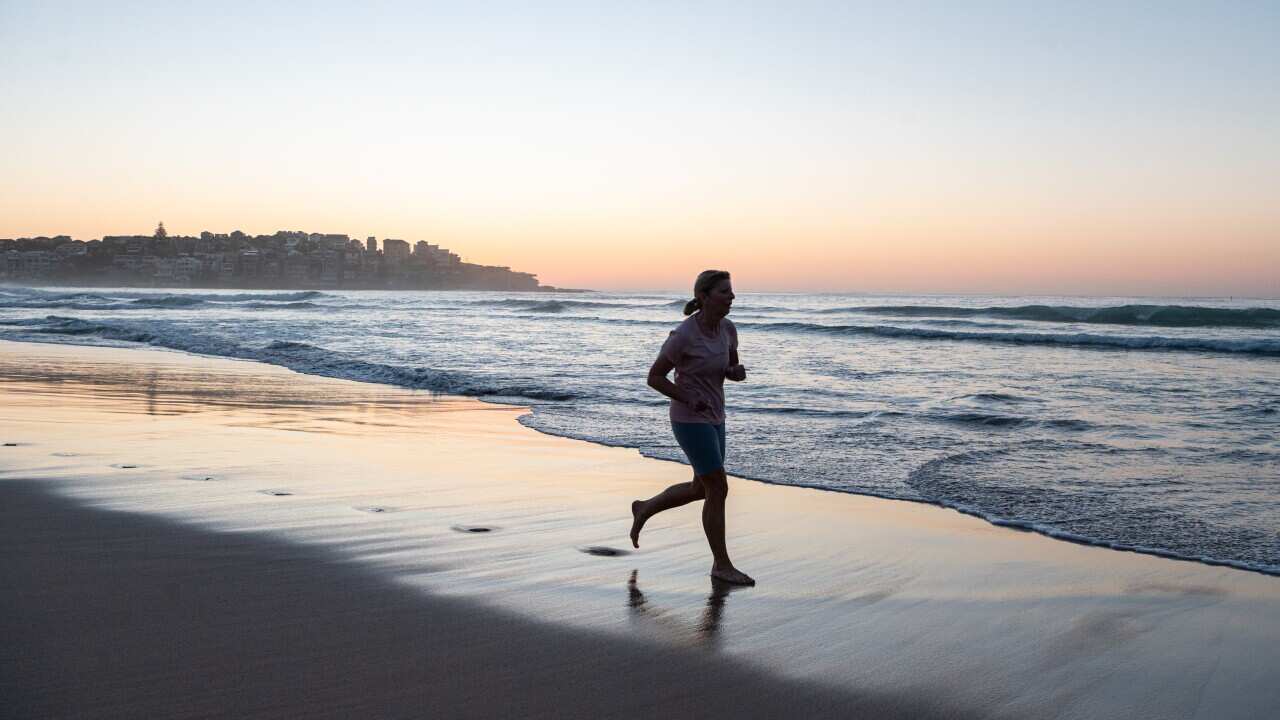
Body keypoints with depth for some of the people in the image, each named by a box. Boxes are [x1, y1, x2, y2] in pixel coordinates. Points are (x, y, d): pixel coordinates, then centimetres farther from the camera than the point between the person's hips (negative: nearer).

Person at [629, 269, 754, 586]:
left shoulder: (728, 329, 0)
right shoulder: (683, 335, -21)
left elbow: (731, 369, 14)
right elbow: (654, 377, -11)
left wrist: (738, 372, -11)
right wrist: (689, 400, -22)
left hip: (713, 419, 8)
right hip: (690, 421, -8)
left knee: (702, 489, 17)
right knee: (719, 491, -6)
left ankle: (644, 509, 38)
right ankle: (722, 565, 9)